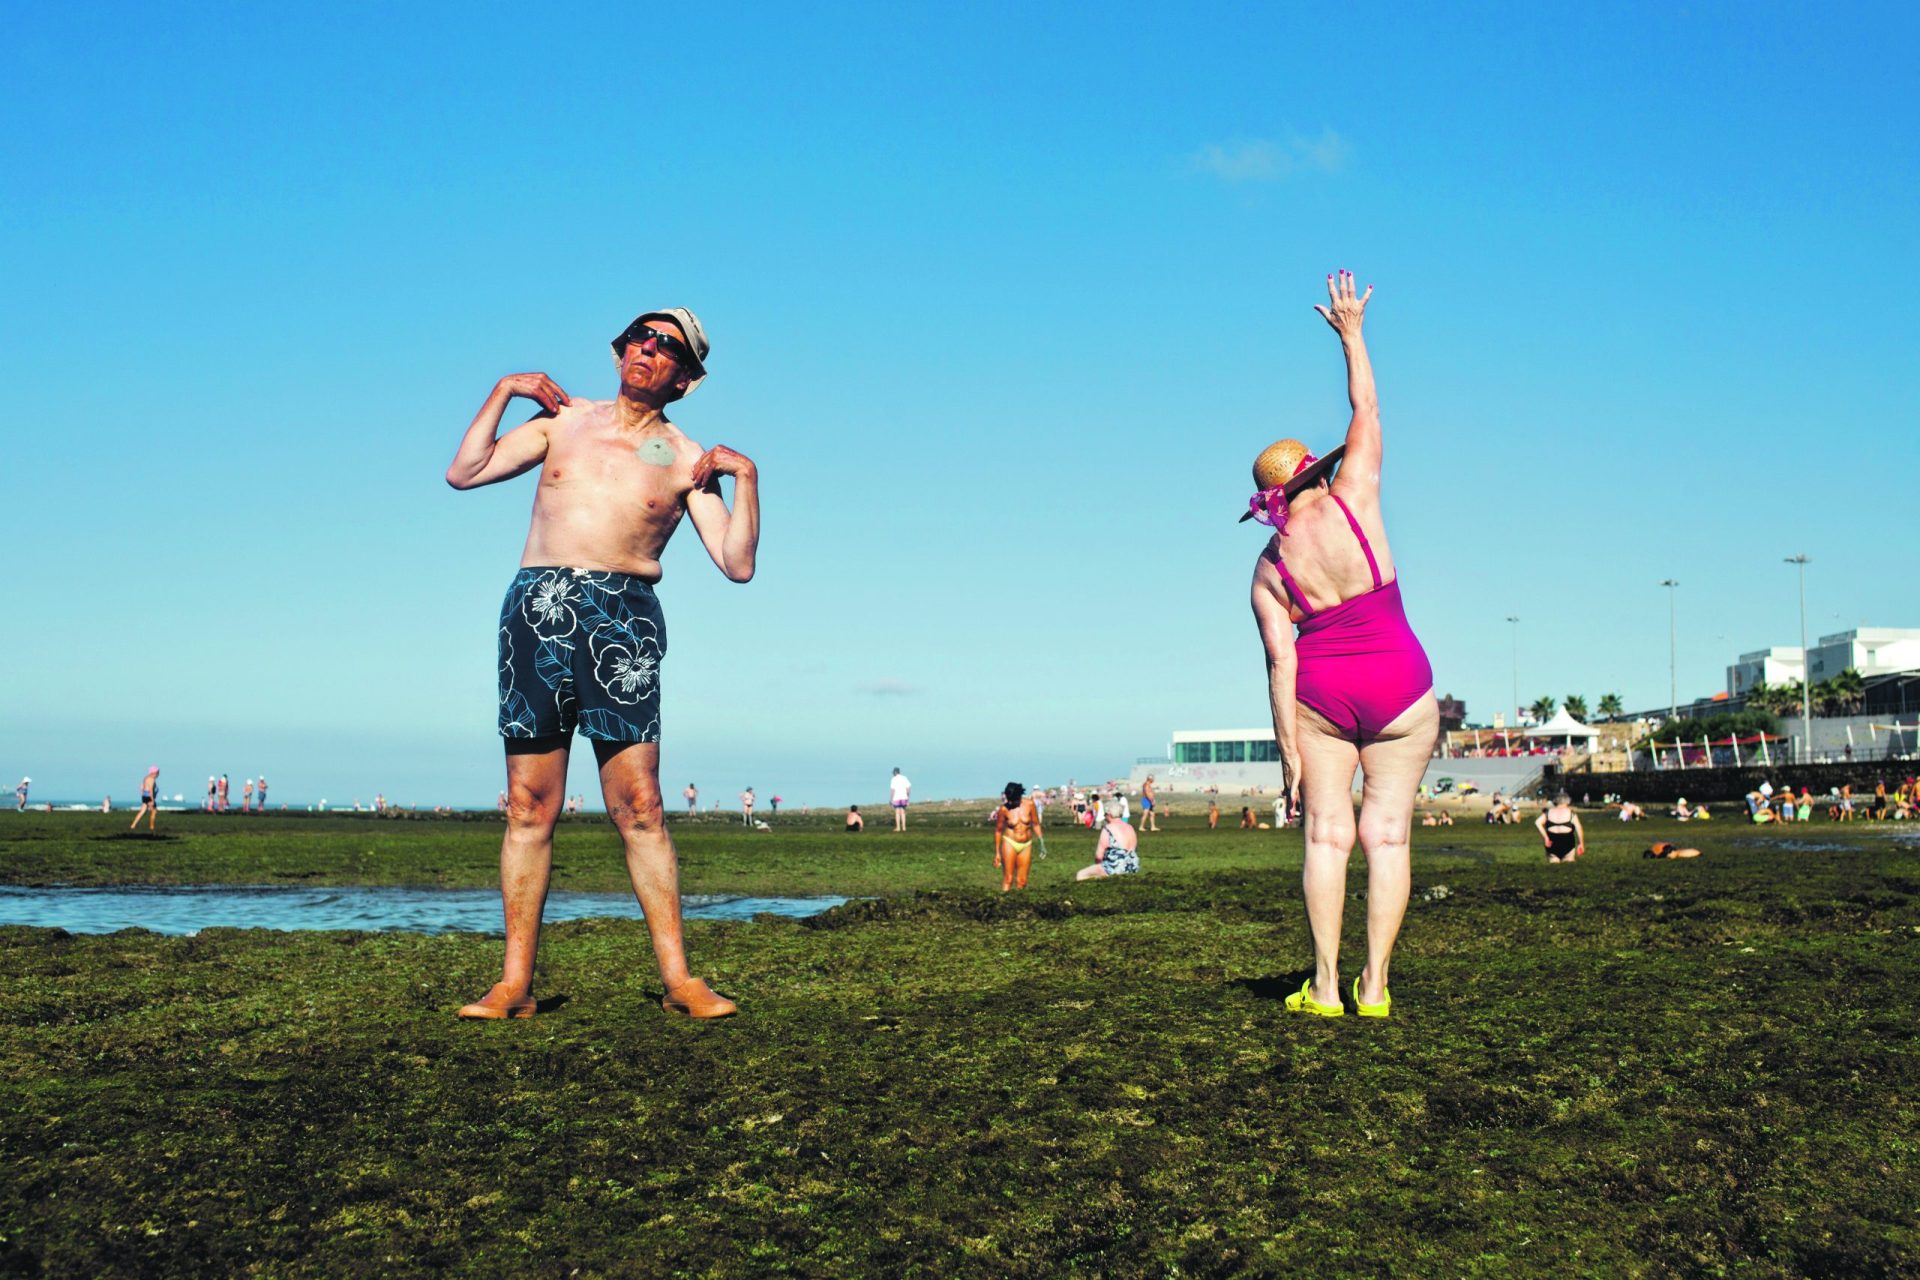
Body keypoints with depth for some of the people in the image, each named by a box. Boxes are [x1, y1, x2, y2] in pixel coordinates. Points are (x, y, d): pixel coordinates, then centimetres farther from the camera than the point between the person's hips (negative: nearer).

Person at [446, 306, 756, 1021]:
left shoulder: (686, 460, 10)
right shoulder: (564, 419, 17)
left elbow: (737, 565, 3)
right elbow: (463, 473, 14)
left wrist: (746, 476, -5)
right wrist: (503, 391, 12)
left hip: (623, 617, -2)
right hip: (537, 607, 2)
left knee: (639, 807, -7)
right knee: (529, 806, 1)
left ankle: (677, 979, -2)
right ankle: (515, 983, 6)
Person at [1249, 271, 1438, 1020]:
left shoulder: (1268, 568, -1)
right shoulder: (1351, 501, -6)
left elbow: (1279, 658, -4)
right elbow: (1366, 414, 6)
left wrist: (1288, 745, -1)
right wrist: (1352, 333, 14)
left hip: (1320, 691, 1)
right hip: (1399, 684, -1)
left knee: (1327, 832, 5)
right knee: (1388, 831, 2)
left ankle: (1325, 985, 3)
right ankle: (1375, 984, 2)